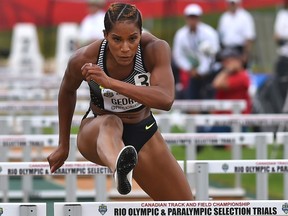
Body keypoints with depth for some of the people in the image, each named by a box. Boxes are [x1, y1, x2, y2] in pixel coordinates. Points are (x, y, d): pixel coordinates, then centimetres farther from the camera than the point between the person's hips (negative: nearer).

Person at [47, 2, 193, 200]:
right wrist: (63, 146, 11)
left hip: (143, 134, 3)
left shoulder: (155, 49, -25)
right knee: (111, 123, -42)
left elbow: (166, 100, -40)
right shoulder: (84, 59, -22)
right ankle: (119, 166, -77)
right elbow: (67, 91, 1)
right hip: (97, 132, -3)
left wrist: (110, 82, -49)